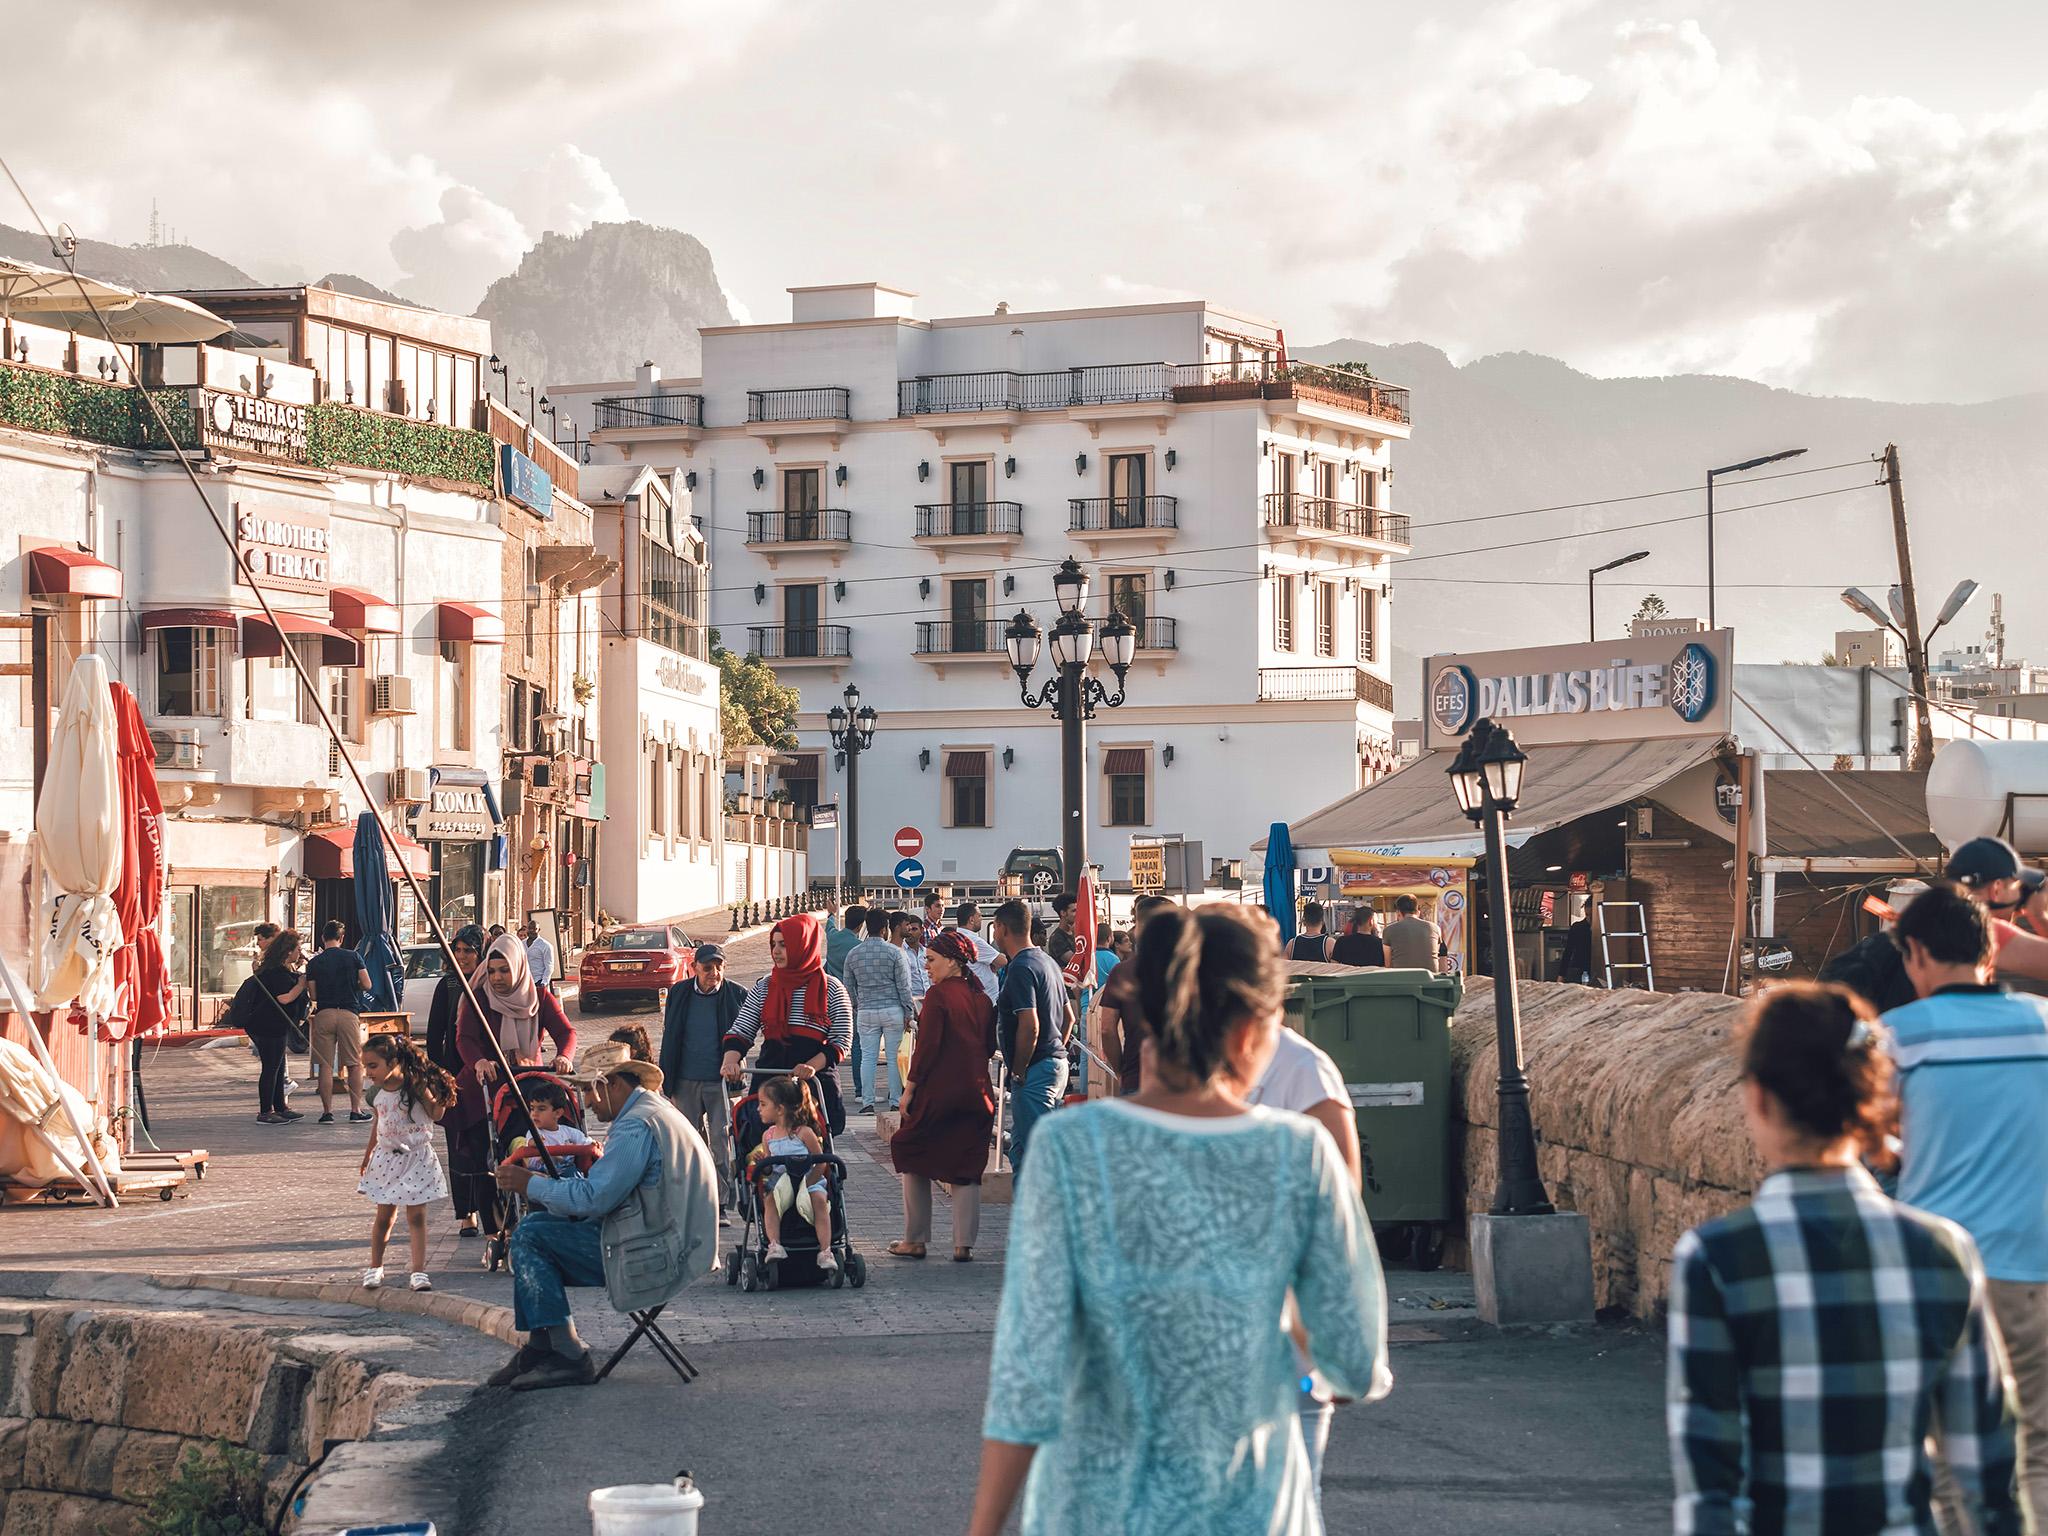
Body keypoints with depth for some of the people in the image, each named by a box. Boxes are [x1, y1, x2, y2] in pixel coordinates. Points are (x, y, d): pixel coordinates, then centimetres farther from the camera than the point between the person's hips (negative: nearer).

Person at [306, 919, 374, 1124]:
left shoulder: (314, 962, 3)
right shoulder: (353, 957, 2)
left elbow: (313, 995, 3)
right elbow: (367, 985, 2)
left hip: (323, 1014, 0)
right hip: (348, 1013, 0)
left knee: (324, 1065, 4)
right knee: (355, 1064, 8)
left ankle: (327, 1111, 1)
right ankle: (356, 1110, 7)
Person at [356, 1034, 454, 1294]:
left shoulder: (415, 1085, -13)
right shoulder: (379, 1092, 2)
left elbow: (436, 1114, -13)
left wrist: (425, 1091, -24)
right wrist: (368, 1156, 25)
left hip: (415, 1158, -4)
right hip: (387, 1157, 4)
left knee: (416, 1216, -2)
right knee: (384, 1215, 8)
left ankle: (419, 1271, 0)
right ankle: (375, 1267, 22)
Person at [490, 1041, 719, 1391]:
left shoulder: (637, 1125, -17)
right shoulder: (658, 1111, 18)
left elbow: (593, 1198, -22)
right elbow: (607, 1189, 18)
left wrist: (532, 1185, -8)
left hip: (655, 1257, -11)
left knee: (530, 1239, -12)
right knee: (534, 1227, 15)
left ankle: (567, 1358, -10)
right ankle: (539, 1348, 11)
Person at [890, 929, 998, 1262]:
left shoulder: (939, 994, -11)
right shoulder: (982, 999, 8)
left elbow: (927, 1046, -15)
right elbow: (988, 1044, 12)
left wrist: (909, 1089, -11)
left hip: (938, 1092, -6)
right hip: (976, 1095, 6)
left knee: (914, 1160, 9)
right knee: (966, 1169, 9)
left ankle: (915, 1241, 9)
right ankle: (964, 1244, 5)